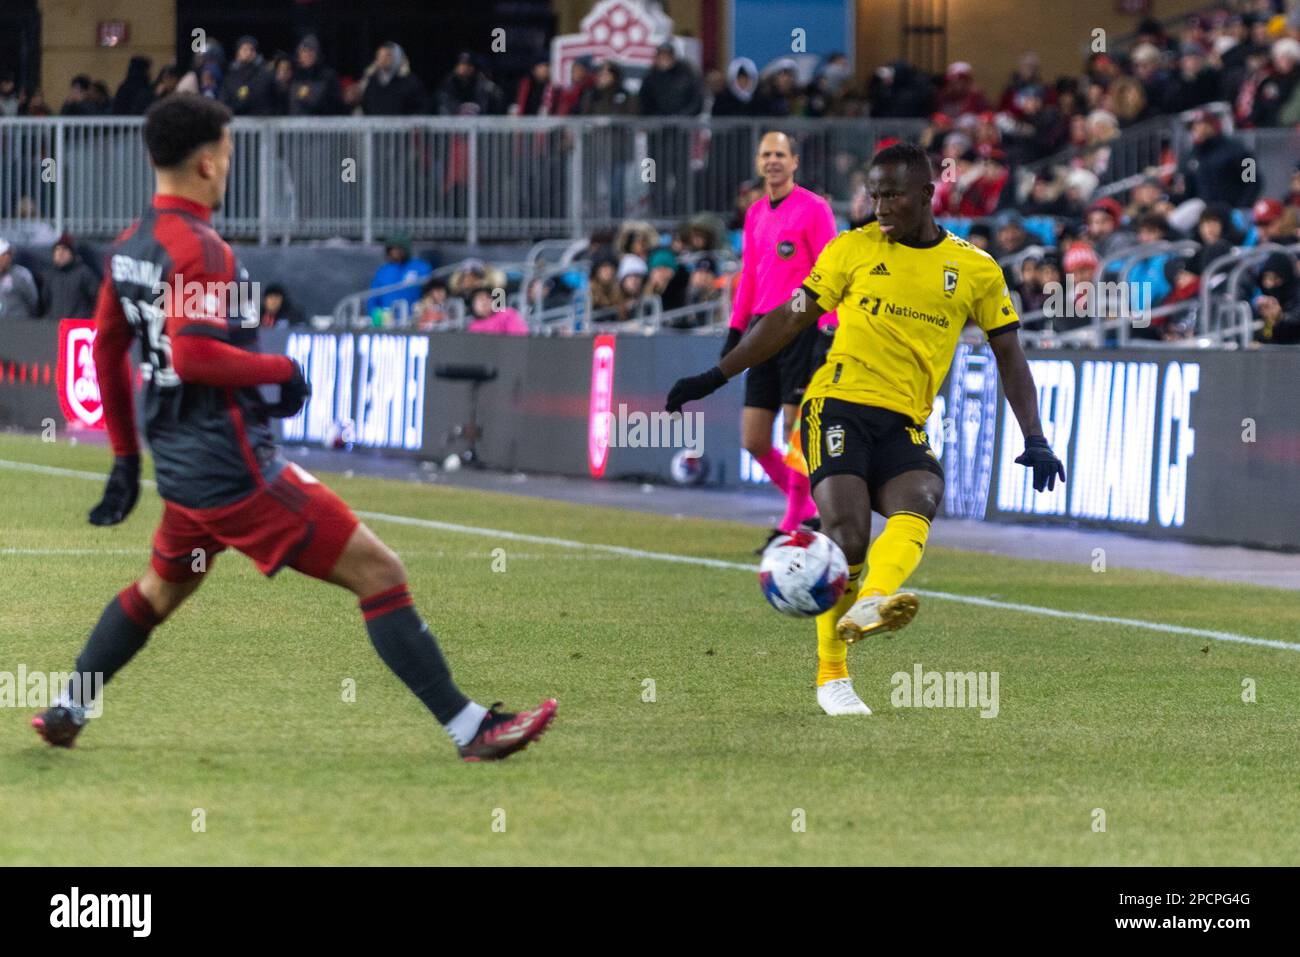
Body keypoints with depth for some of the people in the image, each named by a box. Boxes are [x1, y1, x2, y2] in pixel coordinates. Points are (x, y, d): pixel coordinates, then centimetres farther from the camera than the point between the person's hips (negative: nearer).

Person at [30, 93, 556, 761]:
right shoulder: (198, 249, -18)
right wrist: (279, 370, -14)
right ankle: (469, 728, -10)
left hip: (179, 465, 9)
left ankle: (66, 711, 37)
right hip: (232, 467, -9)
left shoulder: (128, 247, 10)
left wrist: (125, 457, 26)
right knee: (379, 573, -8)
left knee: (160, 588, 33)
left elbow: (106, 349, 19)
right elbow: (192, 354, -29)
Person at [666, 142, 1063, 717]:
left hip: (905, 426, 2)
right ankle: (832, 677, -9)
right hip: (839, 405, -2)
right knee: (847, 533, -20)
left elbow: (1008, 353, 14)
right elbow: (791, 319, 13)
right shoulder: (852, 250, 9)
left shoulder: (975, 270, 10)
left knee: (920, 501, -31)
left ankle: (870, 603, -57)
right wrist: (715, 377, 9)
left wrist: (1034, 439, 3)